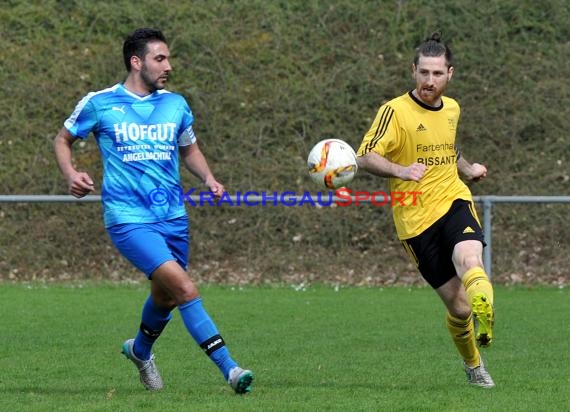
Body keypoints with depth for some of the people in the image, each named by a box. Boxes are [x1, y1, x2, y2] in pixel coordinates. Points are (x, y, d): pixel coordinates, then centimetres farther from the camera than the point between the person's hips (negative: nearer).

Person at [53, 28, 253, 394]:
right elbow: (63, 139, 12)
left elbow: (189, 149, 24)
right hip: (128, 219, -5)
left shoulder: (176, 105, 9)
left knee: (166, 296, 16)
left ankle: (141, 349, 48)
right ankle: (228, 366, -20)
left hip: (173, 216, 5)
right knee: (184, 286, -21)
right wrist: (71, 174, -8)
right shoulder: (99, 103, -2)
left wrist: (208, 178, 4)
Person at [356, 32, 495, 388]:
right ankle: (473, 365, 25)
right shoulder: (396, 111, -7)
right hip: (416, 218, -3)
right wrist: (400, 171, -32)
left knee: (469, 259, -33)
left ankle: (484, 316, -61)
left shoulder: (451, 109, 13)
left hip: (454, 201, 3)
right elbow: (365, 157, -15)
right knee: (458, 307, -2)